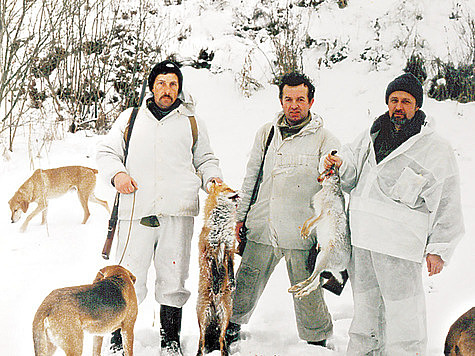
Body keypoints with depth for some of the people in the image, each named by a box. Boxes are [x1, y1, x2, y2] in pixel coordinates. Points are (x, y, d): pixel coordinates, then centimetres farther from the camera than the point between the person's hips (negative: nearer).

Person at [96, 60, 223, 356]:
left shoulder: (191, 122, 18)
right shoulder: (131, 118, 17)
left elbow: (205, 160, 24)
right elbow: (107, 151, 19)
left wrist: (213, 179, 4)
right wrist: (117, 173, -1)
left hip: (178, 212, 1)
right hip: (136, 211, 0)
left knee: (173, 281, 3)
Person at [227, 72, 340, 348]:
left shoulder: (326, 141, 0)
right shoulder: (267, 133, 11)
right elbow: (251, 178, 17)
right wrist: (241, 217, 15)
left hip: (302, 233, -3)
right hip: (261, 230, 3)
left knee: (308, 294, 3)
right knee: (247, 284, 10)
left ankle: (318, 339, 23)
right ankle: (234, 323, 33)